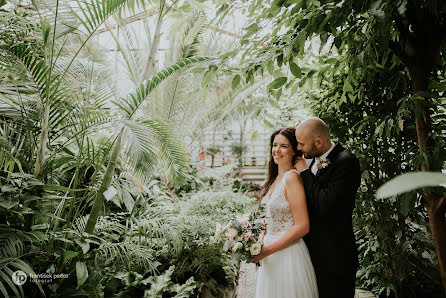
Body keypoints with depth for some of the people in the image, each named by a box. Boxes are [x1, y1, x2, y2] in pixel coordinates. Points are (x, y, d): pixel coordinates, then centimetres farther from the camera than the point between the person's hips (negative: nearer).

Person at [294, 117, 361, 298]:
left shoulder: (346, 162, -18)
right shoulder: (312, 159, 6)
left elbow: (326, 206, -28)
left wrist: (305, 173, -17)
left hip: (333, 258, -7)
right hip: (312, 251, 8)